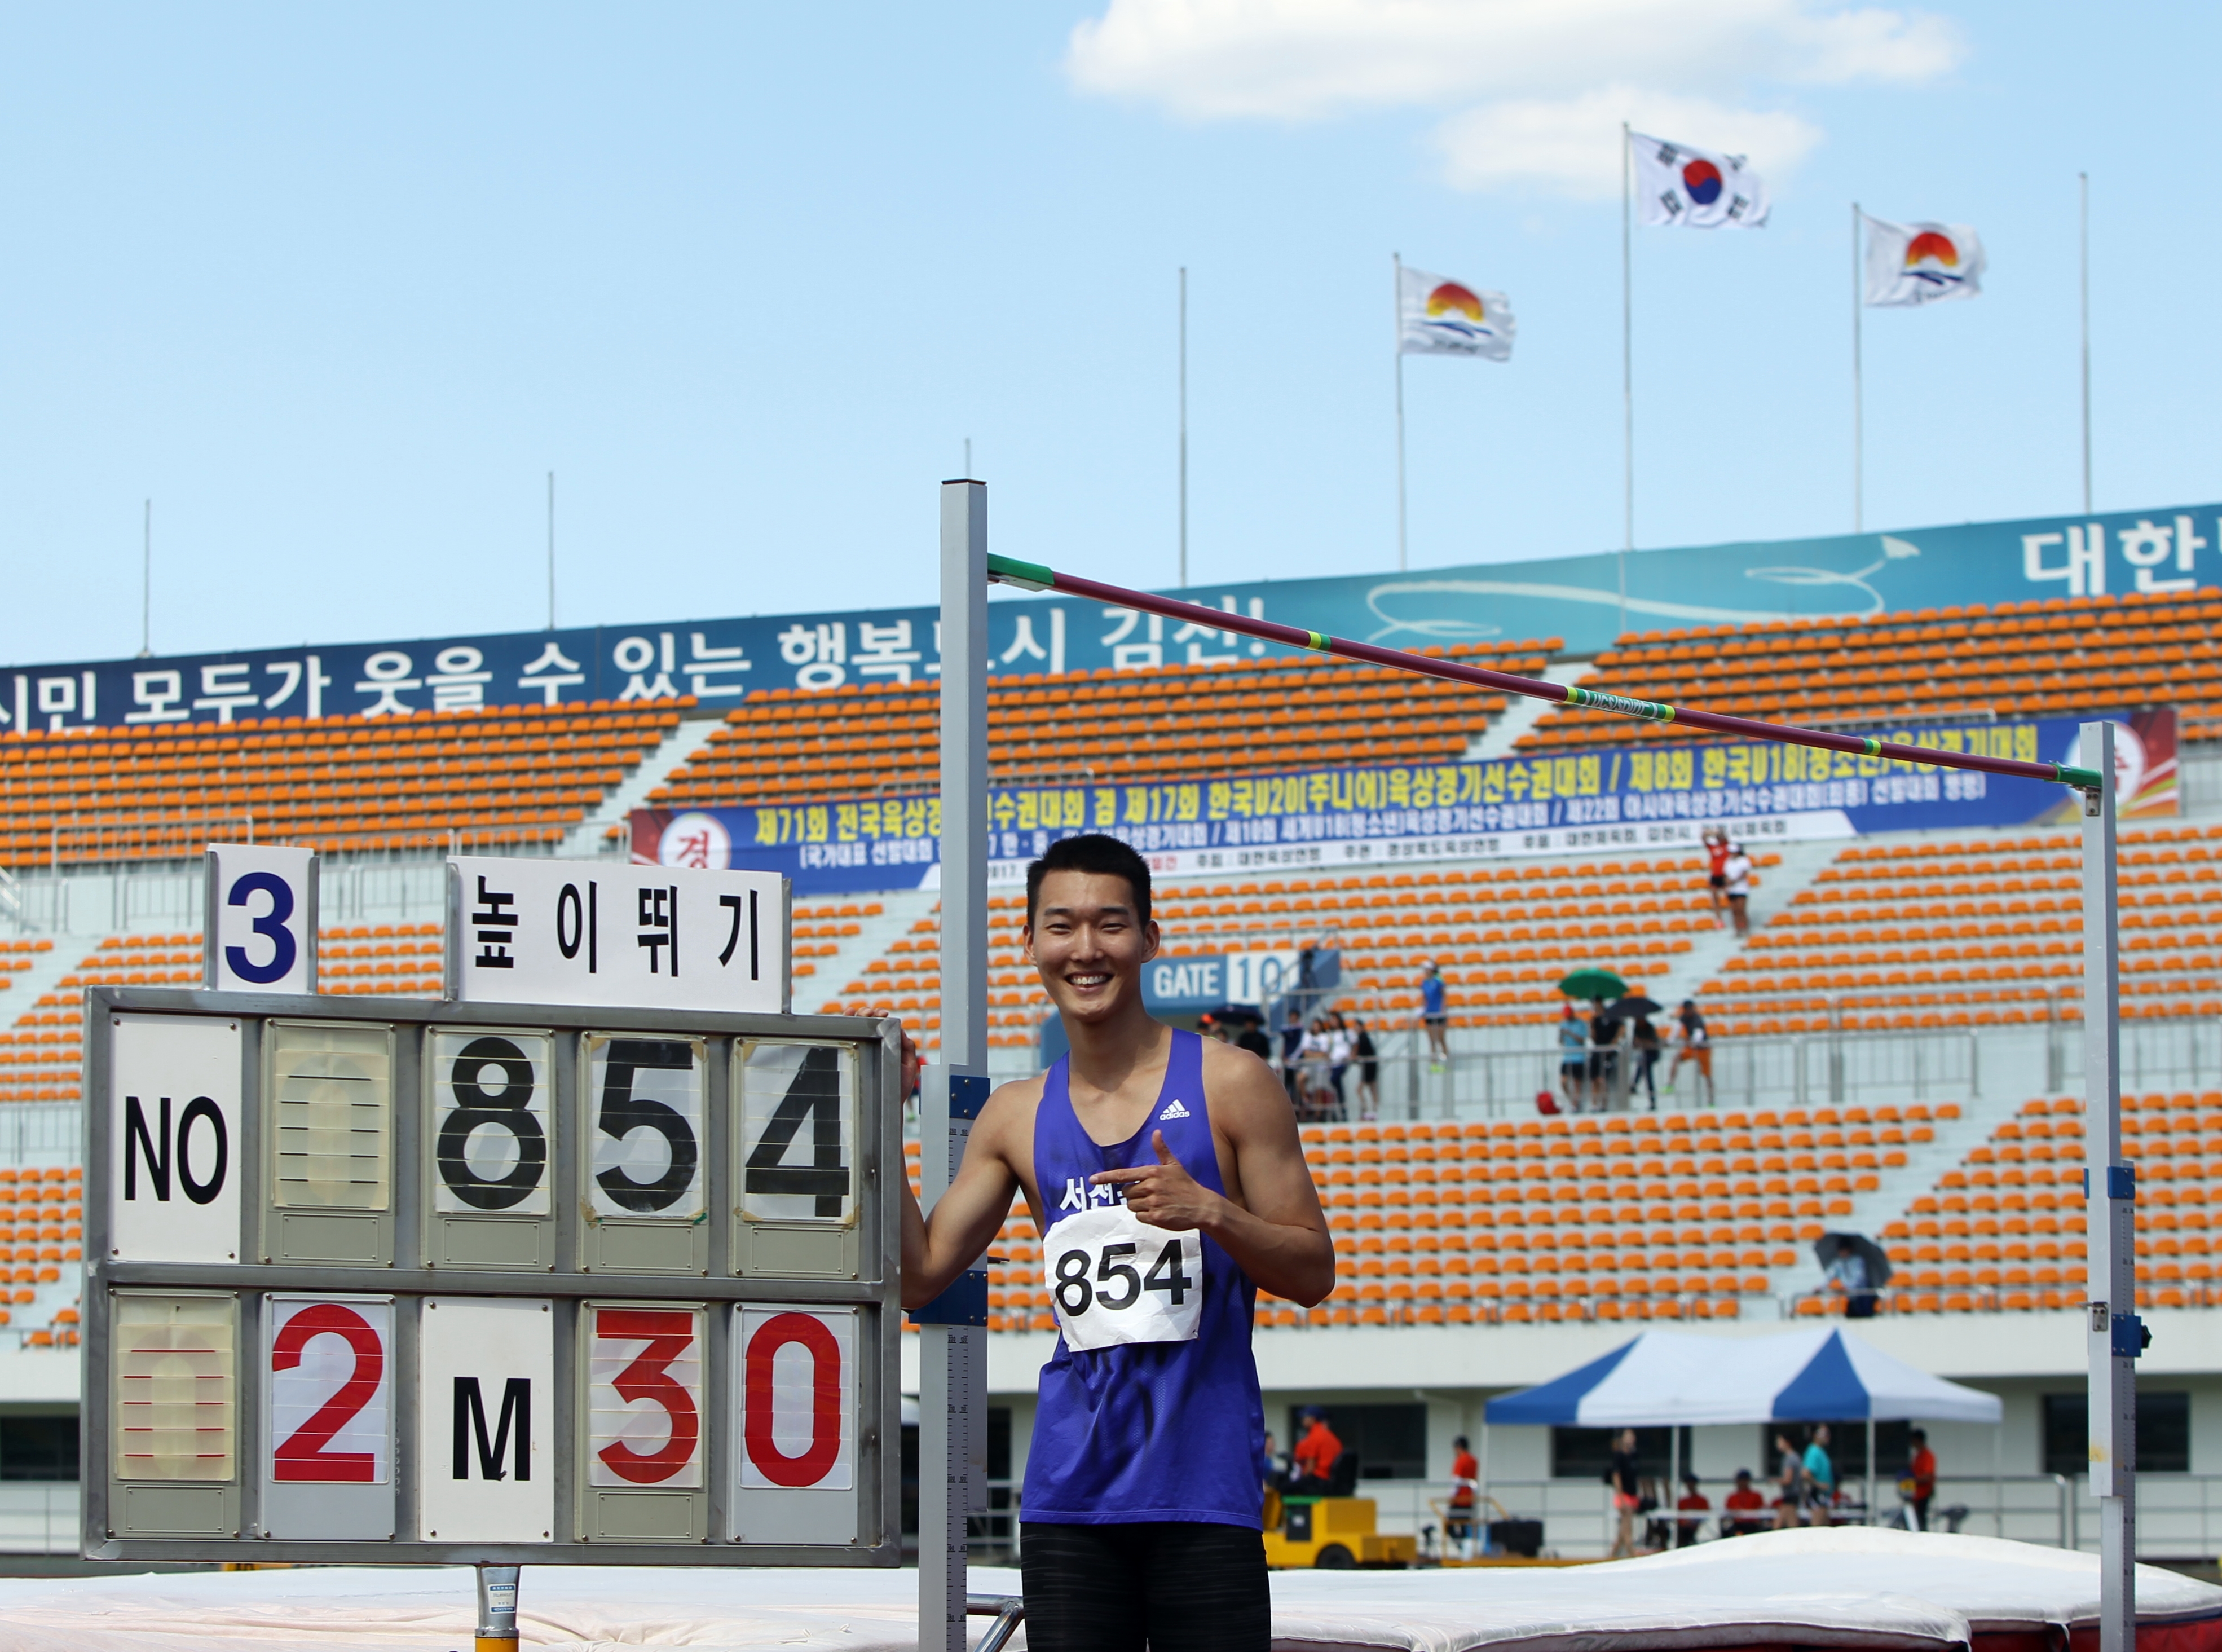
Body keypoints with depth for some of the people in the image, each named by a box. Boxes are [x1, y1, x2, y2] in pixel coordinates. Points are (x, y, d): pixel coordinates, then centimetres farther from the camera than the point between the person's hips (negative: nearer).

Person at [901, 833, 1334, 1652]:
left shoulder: (1229, 1084, 1)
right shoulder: (1018, 1117, 12)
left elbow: (1313, 1272, 1)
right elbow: (921, 1276, 13)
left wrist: (1208, 1210, -16)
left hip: (1203, 1484, -3)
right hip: (1069, 1488, 3)